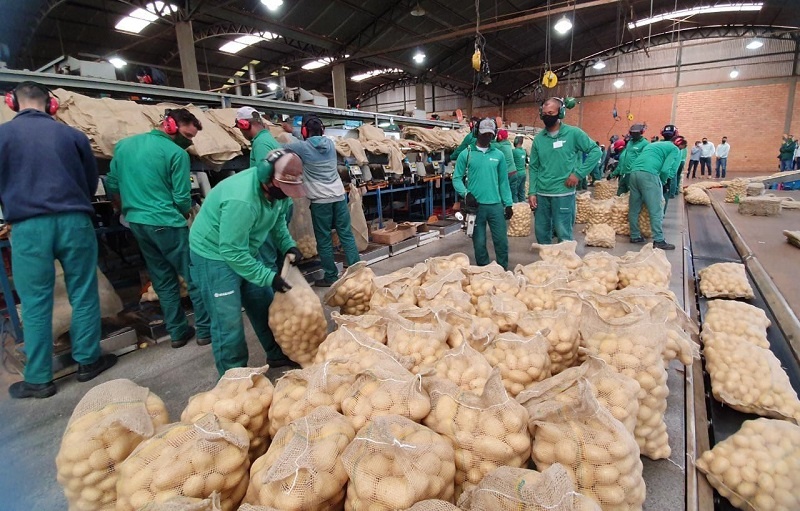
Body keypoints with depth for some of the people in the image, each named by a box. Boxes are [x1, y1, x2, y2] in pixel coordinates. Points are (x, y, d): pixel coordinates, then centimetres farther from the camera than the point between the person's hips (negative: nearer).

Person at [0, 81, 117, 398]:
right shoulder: (72, 134, 5)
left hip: (28, 226, 0)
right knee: (83, 294, 10)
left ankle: (38, 380, 14)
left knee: (36, 303, 6)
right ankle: (87, 361, 19)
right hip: (74, 221, 1)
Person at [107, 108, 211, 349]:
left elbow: (112, 185, 15)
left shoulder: (124, 145, 11)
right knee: (194, 277, 3)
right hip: (167, 224, -7)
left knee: (163, 281, 14)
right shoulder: (176, 153, -10)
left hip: (137, 224, 7)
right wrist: (182, 218, 10)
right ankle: (205, 330, 9)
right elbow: (182, 198, -11)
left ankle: (178, 332, 20)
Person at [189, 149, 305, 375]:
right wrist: (269, 277, -28)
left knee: (264, 305, 14)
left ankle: (276, 354, 31)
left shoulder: (276, 188, -12)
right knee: (228, 321, -4)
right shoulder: (241, 200, -37)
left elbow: (278, 219, 6)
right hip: (215, 254, -8)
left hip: (246, 250, 8)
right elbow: (232, 253, -32)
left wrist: (288, 246, -10)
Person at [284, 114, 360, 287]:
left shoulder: (302, 147, -6)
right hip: (339, 195, 5)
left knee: (324, 240, 4)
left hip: (320, 200, -5)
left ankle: (331, 277, 10)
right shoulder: (330, 143, 9)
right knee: (346, 235, 8)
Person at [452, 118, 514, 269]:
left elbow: (503, 181, 10)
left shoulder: (499, 155, 8)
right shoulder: (466, 154, 1)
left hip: (496, 205, 2)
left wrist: (508, 204, 6)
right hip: (475, 206, -2)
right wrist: (466, 194, -17)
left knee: (501, 241, 6)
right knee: (479, 243, 7)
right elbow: (457, 178, 0)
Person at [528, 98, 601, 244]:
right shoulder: (538, 138, 7)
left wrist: (578, 173, -9)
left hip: (563, 193, -4)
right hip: (541, 194, 4)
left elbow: (595, 151, 0)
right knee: (541, 232, 11)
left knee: (563, 234, -2)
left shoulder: (573, 133, -3)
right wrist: (532, 192, 1)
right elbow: (533, 168, 9)